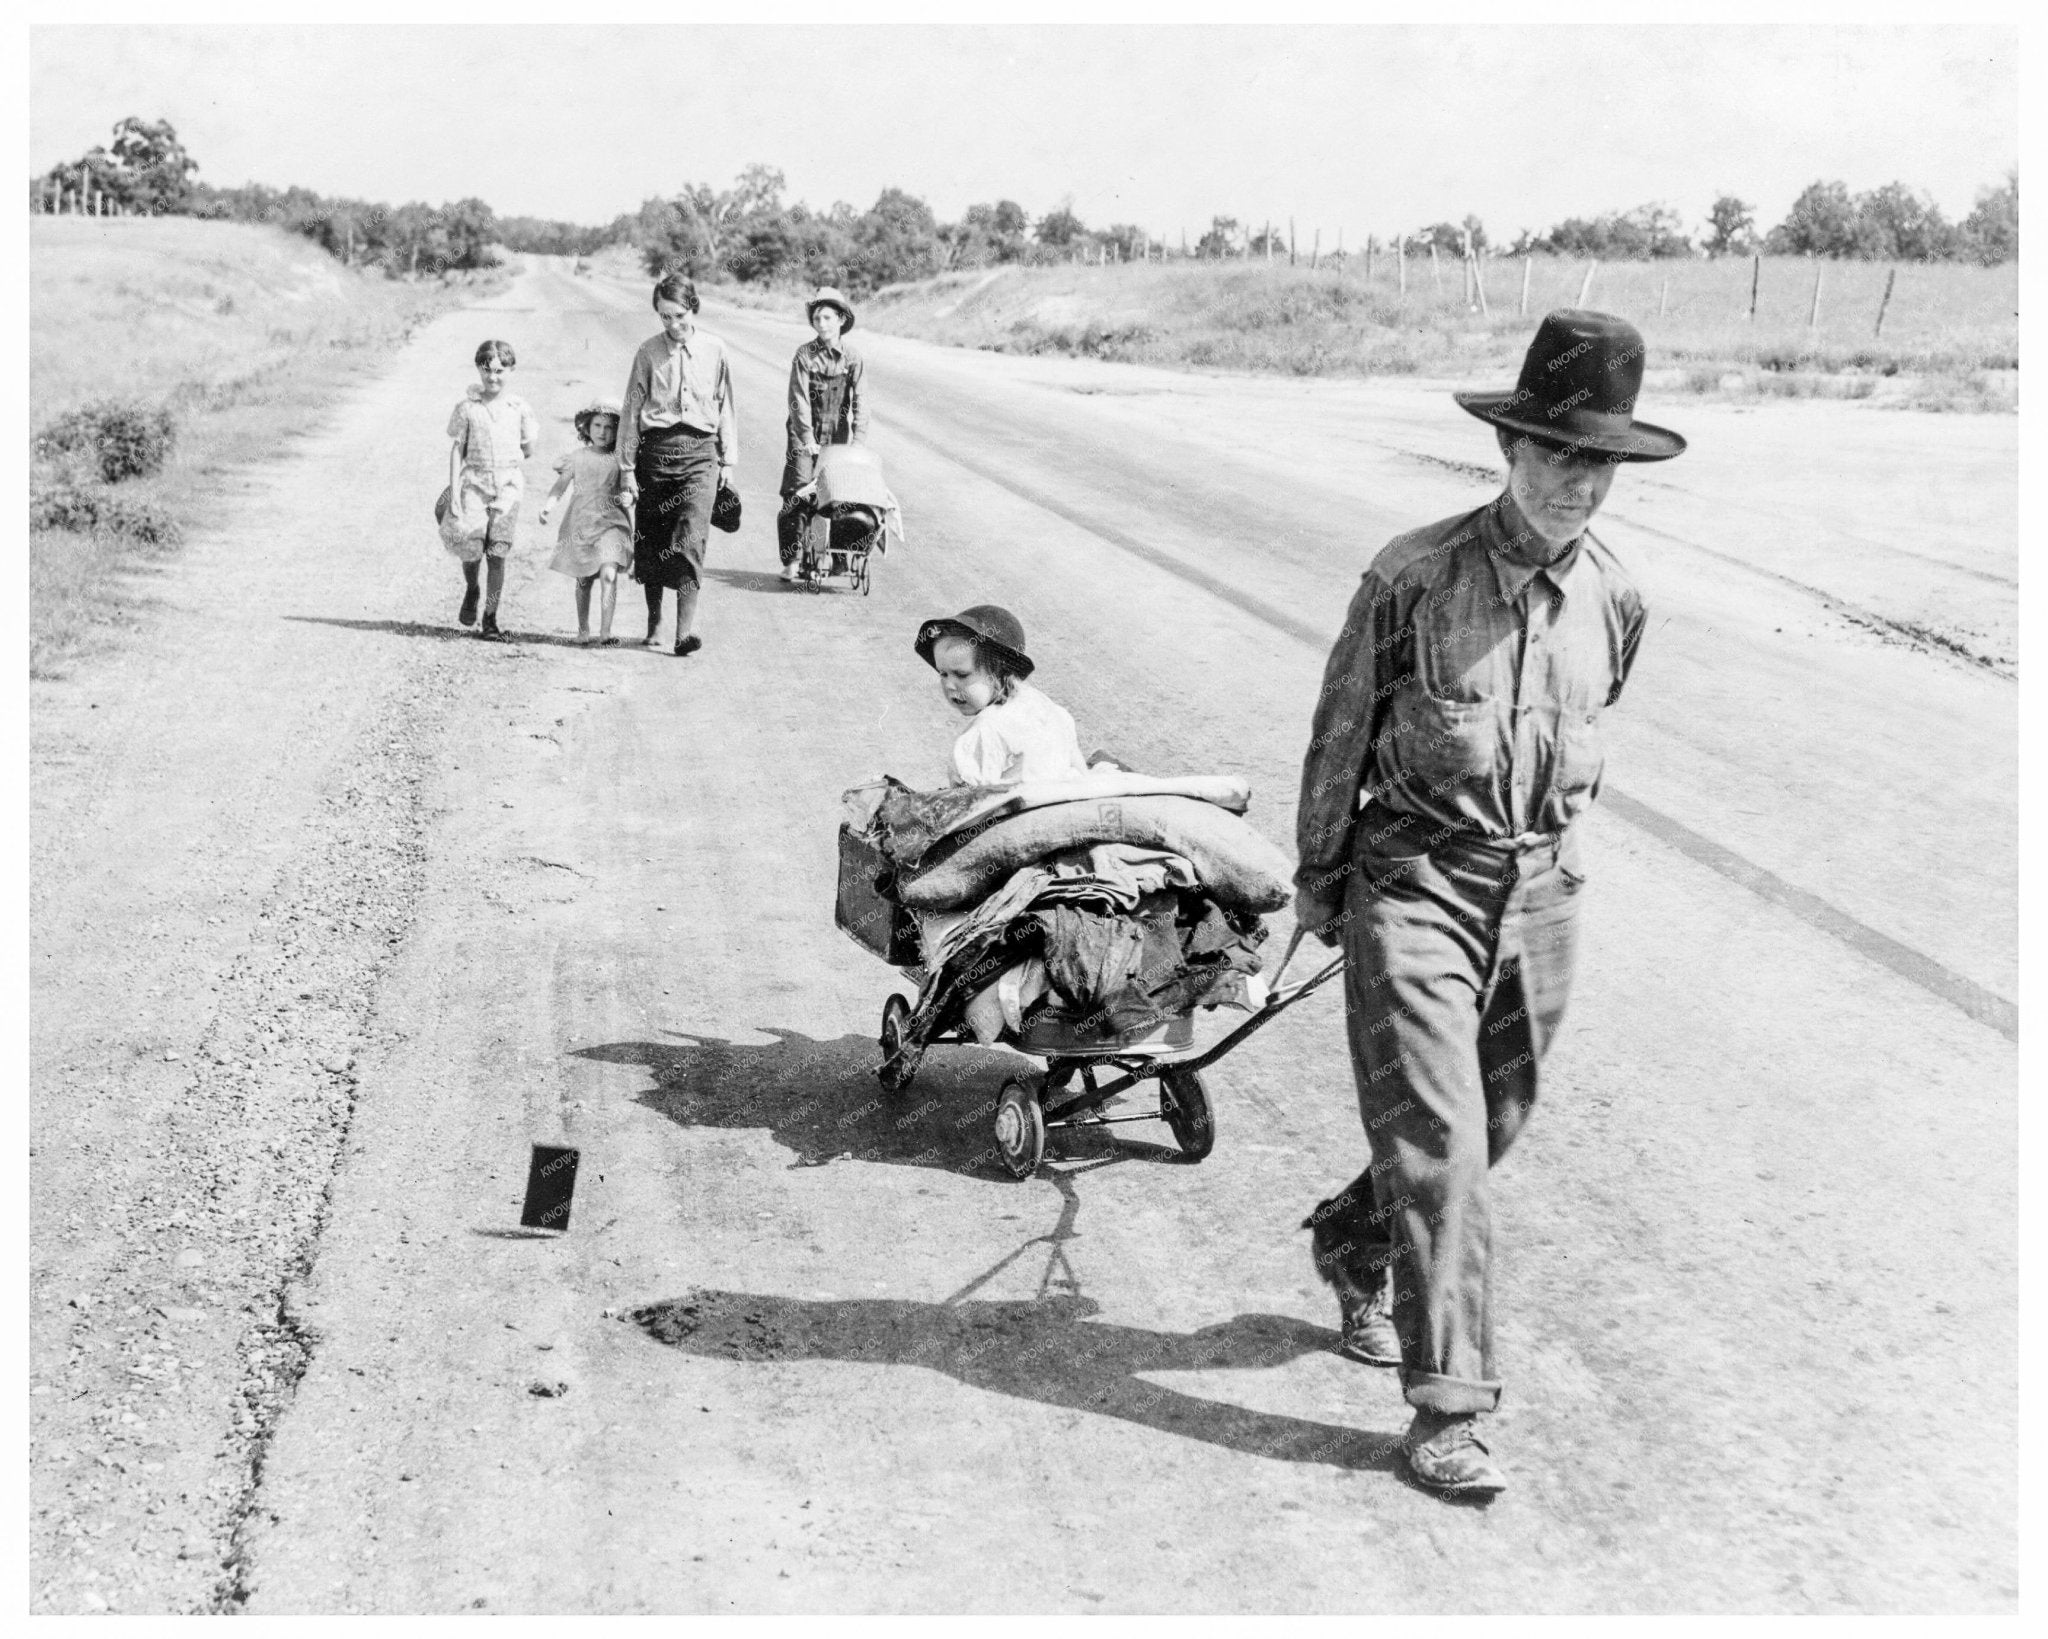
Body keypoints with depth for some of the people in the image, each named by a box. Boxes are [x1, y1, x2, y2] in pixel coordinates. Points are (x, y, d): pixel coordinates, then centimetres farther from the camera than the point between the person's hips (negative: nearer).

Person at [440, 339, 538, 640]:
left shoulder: (519, 407, 4)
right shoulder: (467, 407, 1)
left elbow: (528, 450, 14)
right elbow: (456, 451, 1)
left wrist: (504, 463, 6)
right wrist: (454, 492, -4)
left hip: (507, 483, 1)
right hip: (473, 482, -1)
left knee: (497, 553, -2)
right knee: (471, 546, -13)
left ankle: (490, 618, 7)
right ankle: (471, 590, 21)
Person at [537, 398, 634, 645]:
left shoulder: (619, 460, 6)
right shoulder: (577, 458, 5)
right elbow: (560, 486, 0)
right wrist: (547, 505, -14)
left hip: (612, 523, -1)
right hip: (580, 525, 1)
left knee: (609, 574, -19)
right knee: (584, 581, 10)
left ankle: (605, 631, -20)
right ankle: (582, 629, 28)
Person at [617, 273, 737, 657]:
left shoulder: (714, 349, 6)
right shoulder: (649, 351, 4)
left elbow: (726, 406, 15)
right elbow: (631, 410, 6)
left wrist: (729, 460, 14)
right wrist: (626, 468, 3)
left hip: (700, 452, -1)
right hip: (656, 449, 1)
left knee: (691, 540, -13)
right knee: (650, 540, 5)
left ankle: (684, 631, -18)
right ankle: (654, 623, 22)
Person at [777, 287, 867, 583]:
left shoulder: (853, 359, 2)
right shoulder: (804, 355, -4)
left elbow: (860, 402, -4)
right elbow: (799, 400, -11)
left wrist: (859, 441, -16)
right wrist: (808, 438, -22)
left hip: (839, 438, 2)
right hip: (805, 437, -2)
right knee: (797, 496, -9)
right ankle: (791, 560, -4)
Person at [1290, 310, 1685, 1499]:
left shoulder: (1615, 596, 0)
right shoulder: (1415, 576, -13)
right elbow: (1342, 732, -2)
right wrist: (1318, 879, 6)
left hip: (1542, 889, 5)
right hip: (1415, 879, -5)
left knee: (1493, 1124, 17)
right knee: (1436, 1144, -8)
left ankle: (1354, 1244, 44)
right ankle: (1448, 1406, -1)